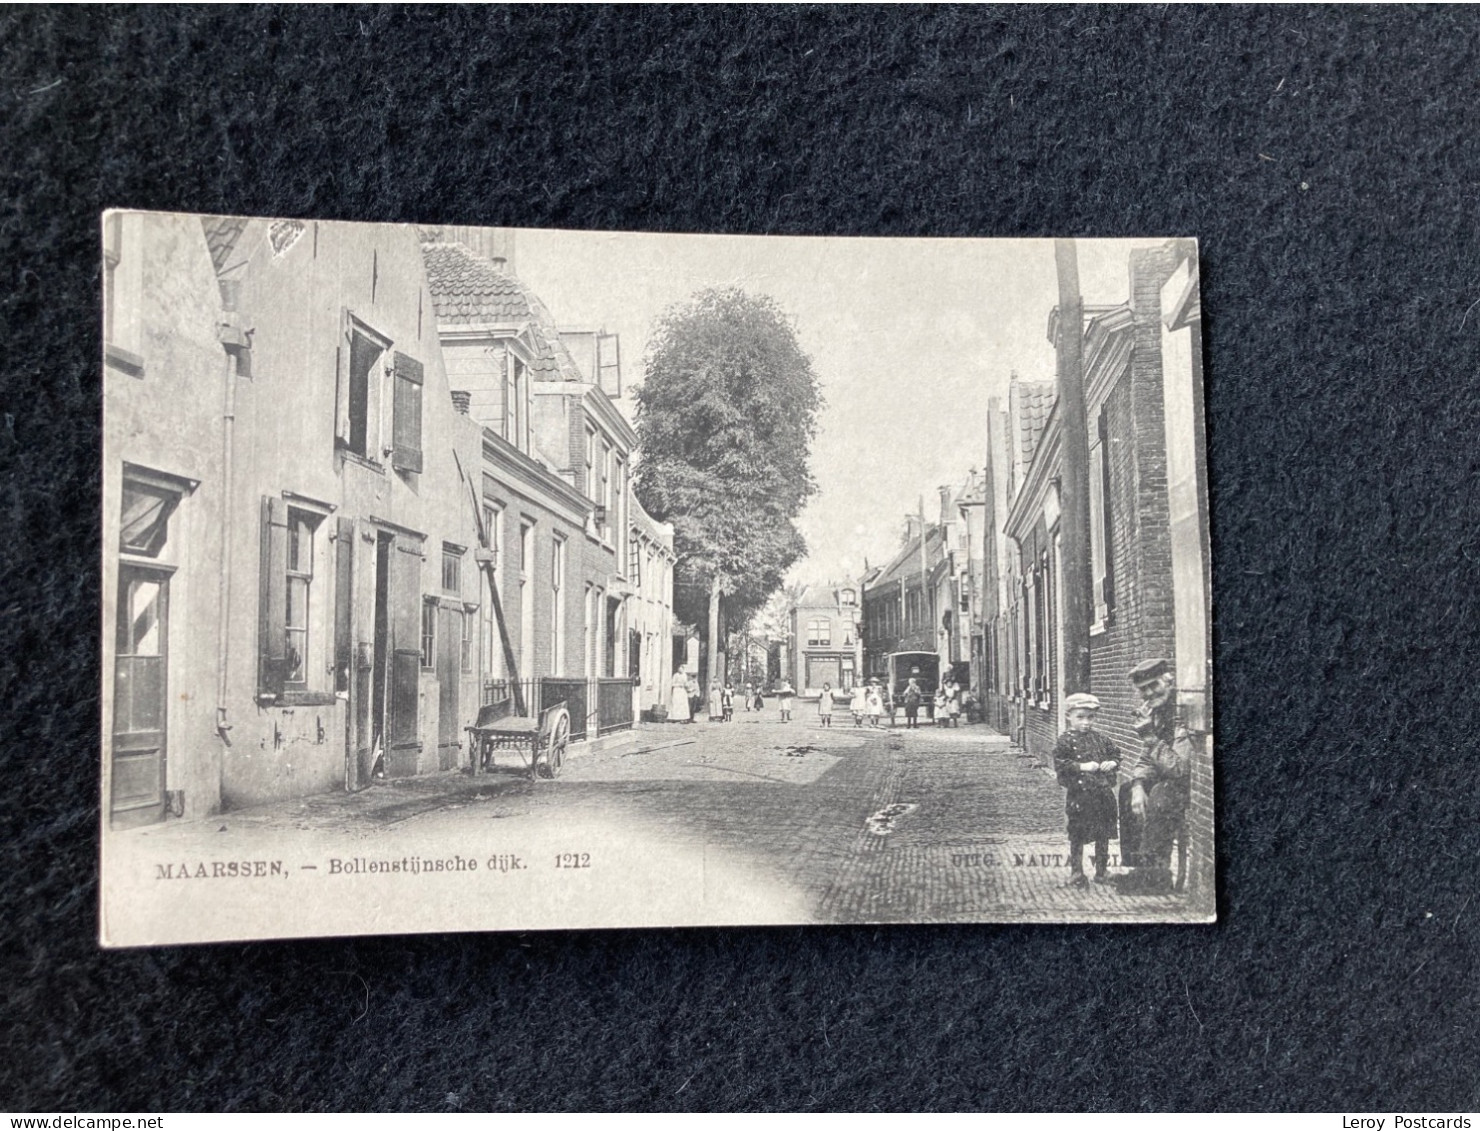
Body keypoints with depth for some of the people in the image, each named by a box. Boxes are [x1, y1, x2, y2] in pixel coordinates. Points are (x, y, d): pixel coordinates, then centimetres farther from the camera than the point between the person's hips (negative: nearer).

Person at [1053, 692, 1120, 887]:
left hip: (1103, 793, 5)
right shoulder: (1065, 740, -7)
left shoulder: (1099, 739, 9)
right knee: (1077, 836, 2)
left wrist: (1112, 763, -3)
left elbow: (1115, 753, 18)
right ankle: (1076, 874, 11)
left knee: (1103, 836, 12)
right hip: (1079, 795, -5)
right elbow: (1060, 765, -14)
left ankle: (1102, 871, 26)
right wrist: (1082, 766, -20)